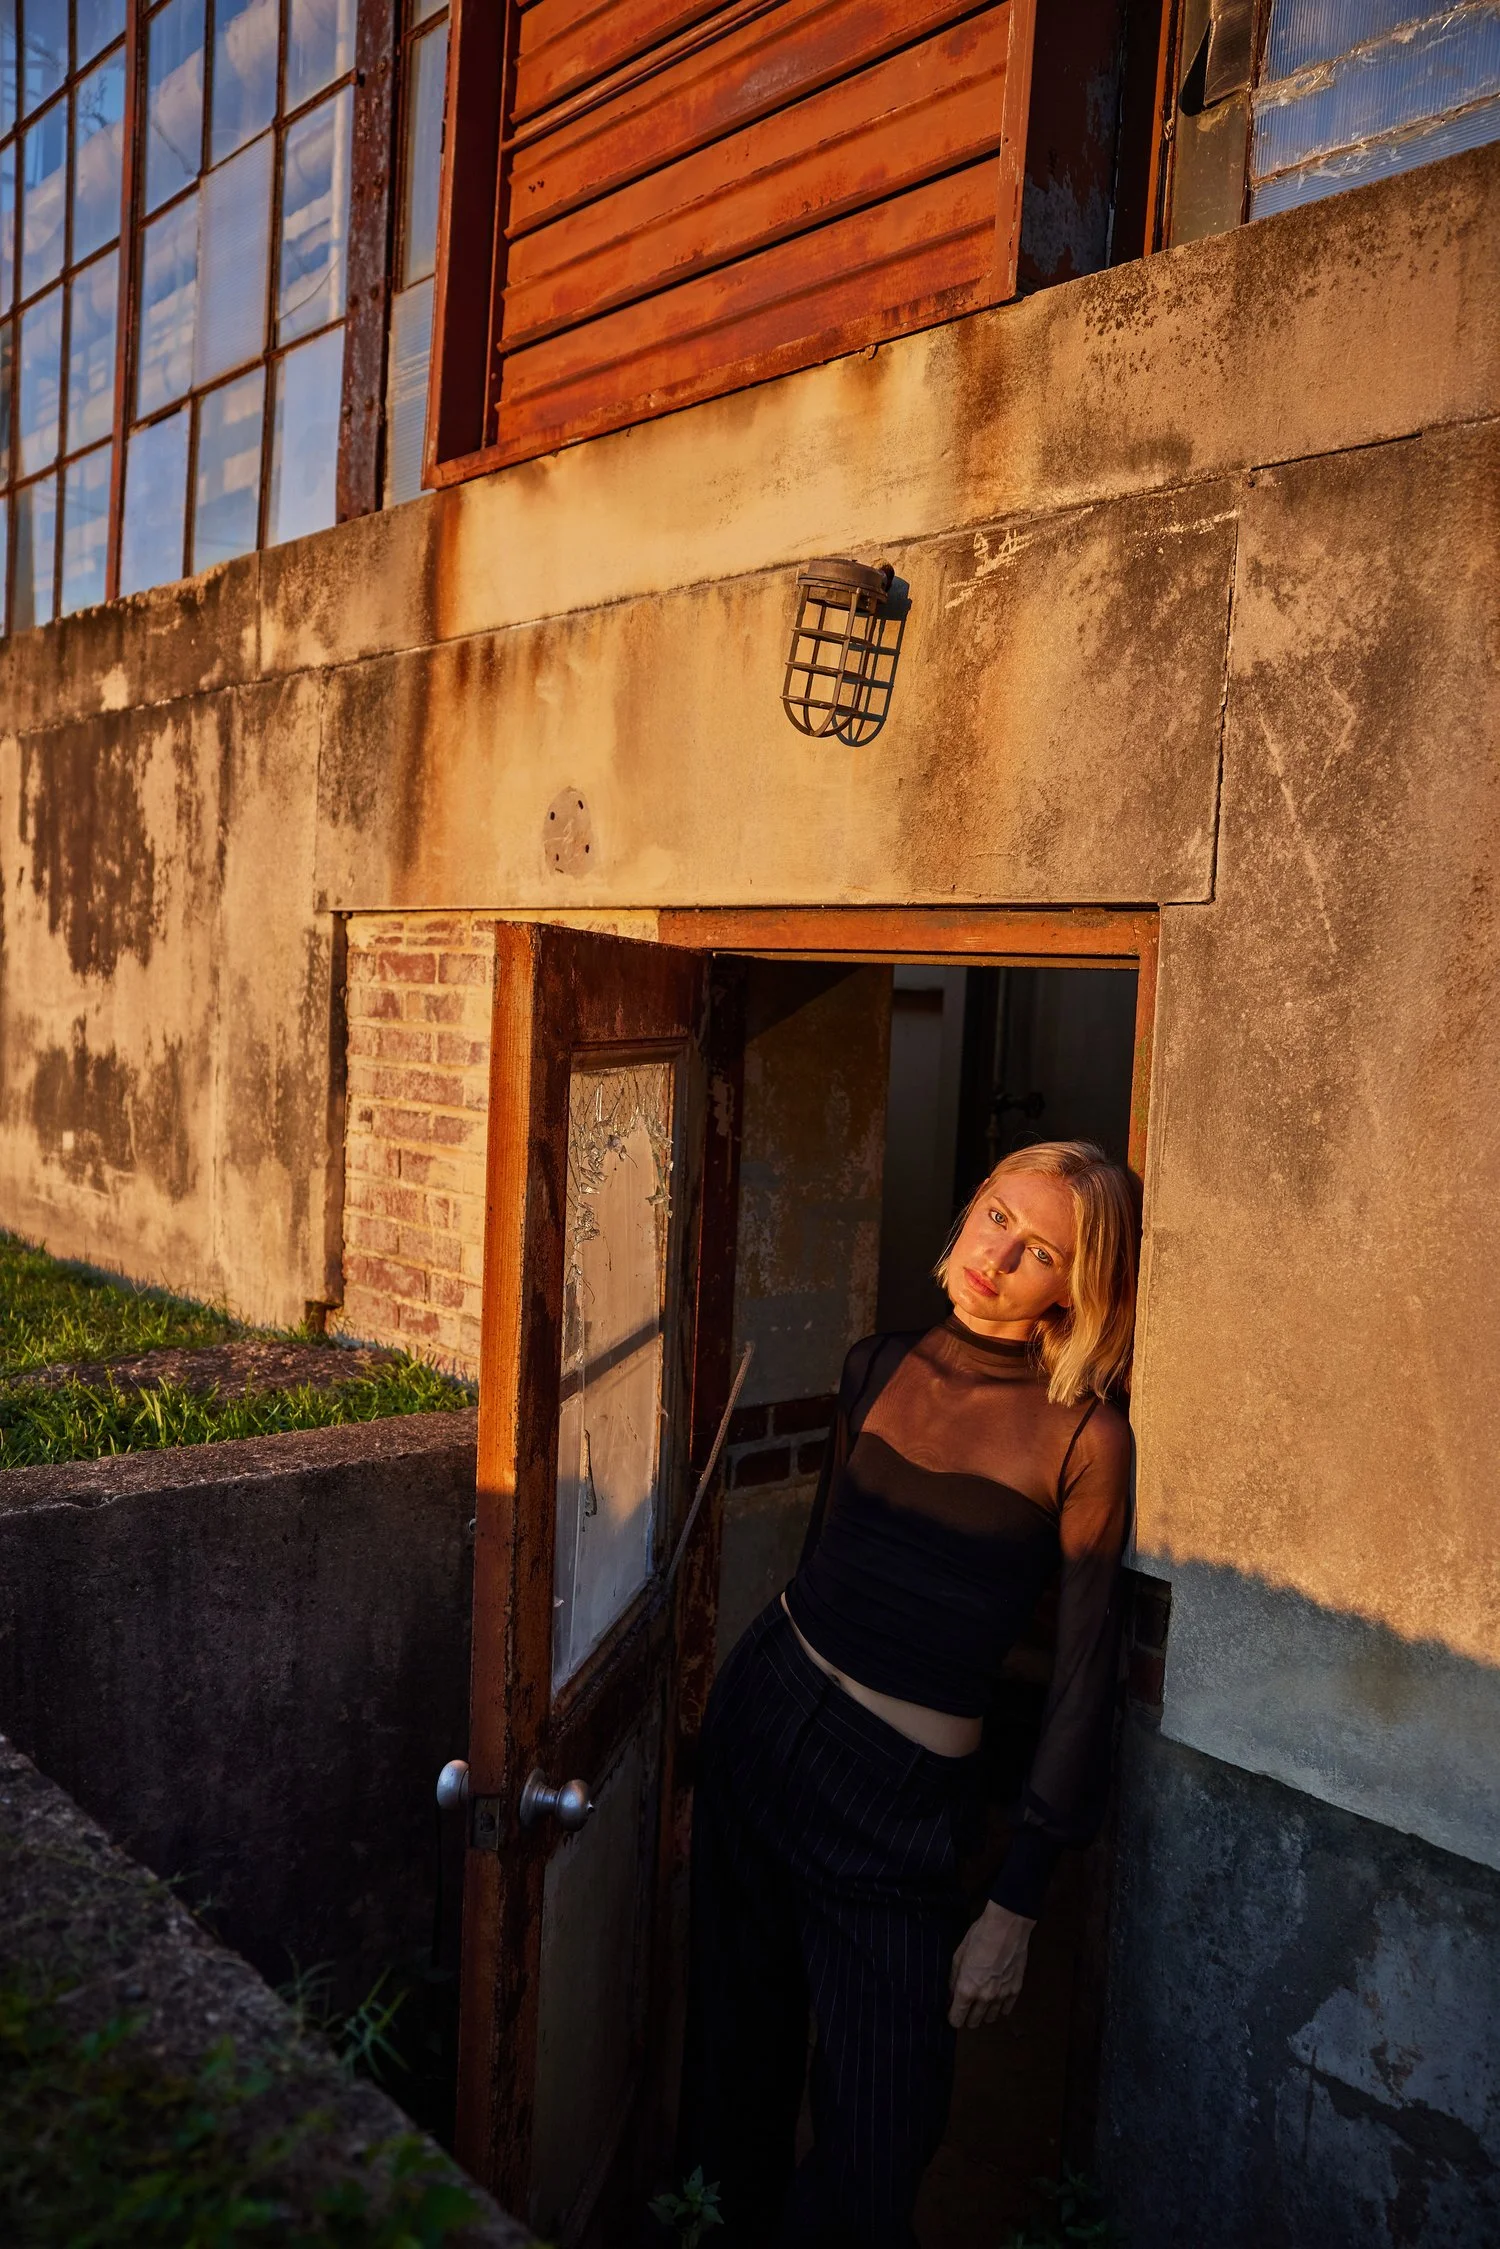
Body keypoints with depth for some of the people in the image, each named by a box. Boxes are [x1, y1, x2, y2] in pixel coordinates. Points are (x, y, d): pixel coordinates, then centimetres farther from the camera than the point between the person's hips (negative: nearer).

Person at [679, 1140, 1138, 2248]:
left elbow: (1084, 1680, -9)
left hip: (902, 1794, -4)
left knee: (874, 2152, 5)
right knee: (737, 2055, 19)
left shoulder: (1082, 1438, -12)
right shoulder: (879, 1366, 2)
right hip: (760, 1719, 4)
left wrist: (1016, 1907, -8)